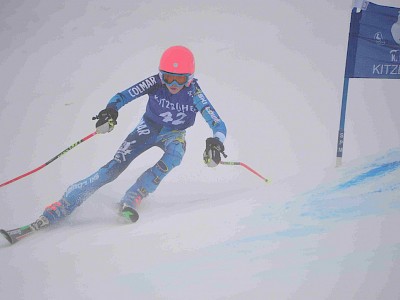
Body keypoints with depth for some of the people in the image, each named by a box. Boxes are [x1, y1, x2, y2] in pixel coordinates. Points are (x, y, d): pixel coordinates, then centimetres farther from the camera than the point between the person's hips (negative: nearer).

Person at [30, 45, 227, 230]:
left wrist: (216, 143, -52)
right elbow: (122, 96, -22)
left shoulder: (194, 94, -26)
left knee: (175, 155, -36)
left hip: (174, 134, 0)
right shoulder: (155, 83, -24)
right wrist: (110, 111, -44)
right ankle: (64, 205, -16)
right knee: (115, 167, -18)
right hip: (148, 128, 0)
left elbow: (218, 125, -30)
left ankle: (131, 199, -33)